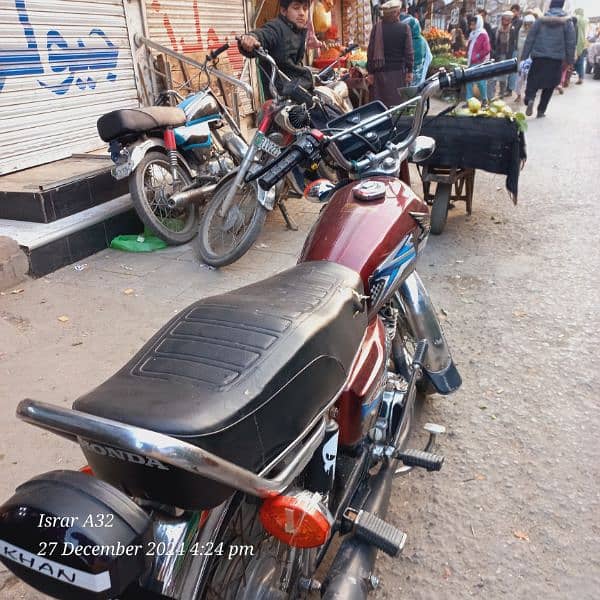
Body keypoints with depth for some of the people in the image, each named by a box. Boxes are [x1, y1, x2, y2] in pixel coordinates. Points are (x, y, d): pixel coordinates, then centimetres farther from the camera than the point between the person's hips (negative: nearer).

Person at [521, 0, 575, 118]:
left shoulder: (540, 20, 2)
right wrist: (570, 61, 9)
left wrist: (524, 58, 4)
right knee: (549, 86, 13)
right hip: (556, 59, 0)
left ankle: (530, 99, -26)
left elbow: (529, 40, 0)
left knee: (533, 82, 6)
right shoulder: (567, 22, 2)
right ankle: (541, 110, 14)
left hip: (539, 58, 0)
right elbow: (570, 43, 1)